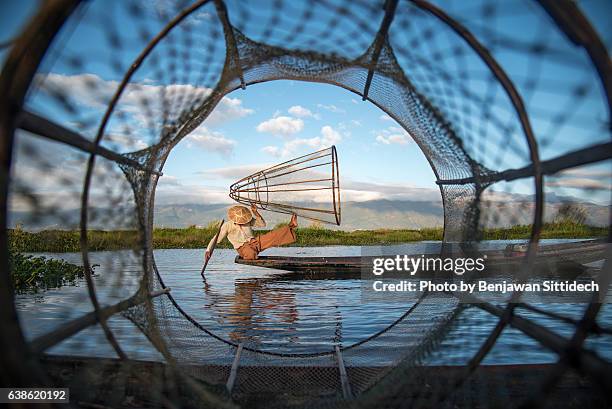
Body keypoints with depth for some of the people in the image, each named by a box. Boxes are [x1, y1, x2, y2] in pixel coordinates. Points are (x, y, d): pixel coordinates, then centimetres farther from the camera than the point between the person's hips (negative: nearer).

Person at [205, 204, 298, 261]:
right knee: (251, 254, -44)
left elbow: (262, 224, 6)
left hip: (255, 242, 4)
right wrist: (208, 251, -23)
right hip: (243, 247, -4)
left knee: (273, 235, -15)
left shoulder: (248, 220, 5)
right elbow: (215, 240, -8)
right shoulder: (227, 226, -7)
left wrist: (255, 213, -8)